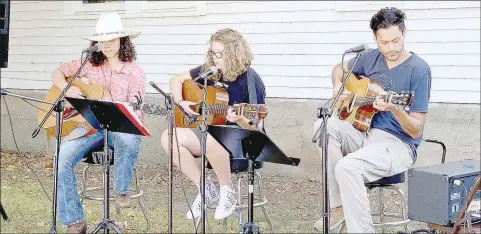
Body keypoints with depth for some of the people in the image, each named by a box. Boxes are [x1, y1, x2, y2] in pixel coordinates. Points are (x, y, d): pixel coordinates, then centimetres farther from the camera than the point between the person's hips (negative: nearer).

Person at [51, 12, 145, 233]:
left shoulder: (135, 73, -2)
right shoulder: (89, 64, 7)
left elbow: (135, 114, -8)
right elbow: (57, 73, 17)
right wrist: (67, 89, -5)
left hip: (120, 127, -3)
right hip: (88, 125, 3)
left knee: (128, 138, -40)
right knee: (62, 156, -25)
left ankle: (121, 189, -10)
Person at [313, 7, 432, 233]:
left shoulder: (418, 70, -13)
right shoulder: (371, 58, 4)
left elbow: (416, 131, -15)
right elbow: (340, 69, 25)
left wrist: (394, 109, -33)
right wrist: (338, 86, 2)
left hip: (398, 144, -7)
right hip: (365, 132, 7)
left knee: (348, 166, -33)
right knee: (323, 126, -18)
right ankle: (338, 206, -11)